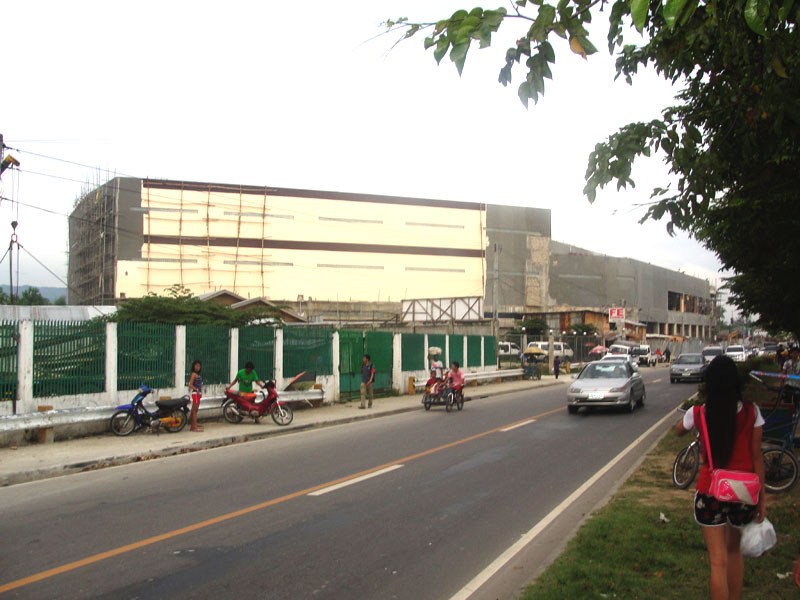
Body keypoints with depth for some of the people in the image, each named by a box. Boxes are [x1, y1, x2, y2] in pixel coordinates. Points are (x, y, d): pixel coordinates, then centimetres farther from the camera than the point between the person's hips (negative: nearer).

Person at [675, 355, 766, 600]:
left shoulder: (698, 413, -9)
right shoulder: (751, 412, -9)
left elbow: (678, 431, 14)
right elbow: (757, 456, -4)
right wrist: (762, 497, 2)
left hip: (710, 493, -2)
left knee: (718, 561, 3)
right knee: (734, 550, 24)